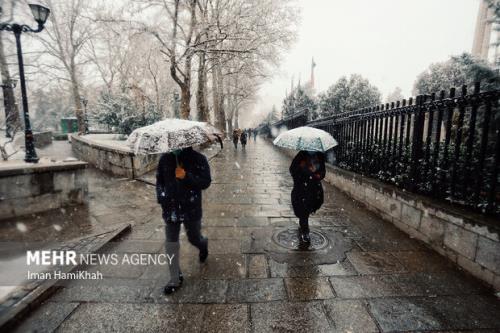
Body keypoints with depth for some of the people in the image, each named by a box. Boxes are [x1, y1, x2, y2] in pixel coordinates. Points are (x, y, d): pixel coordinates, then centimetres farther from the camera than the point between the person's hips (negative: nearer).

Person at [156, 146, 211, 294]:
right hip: (170, 209, 3)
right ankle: (175, 279, 24)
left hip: (191, 209, -2)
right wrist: (160, 197, -1)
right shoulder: (165, 159, 0)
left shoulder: (199, 159, -11)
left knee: (194, 239, 15)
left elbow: (206, 182, -15)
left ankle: (204, 245, 54)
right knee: (171, 244, 7)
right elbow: (159, 180, 11)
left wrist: (186, 176, -27)